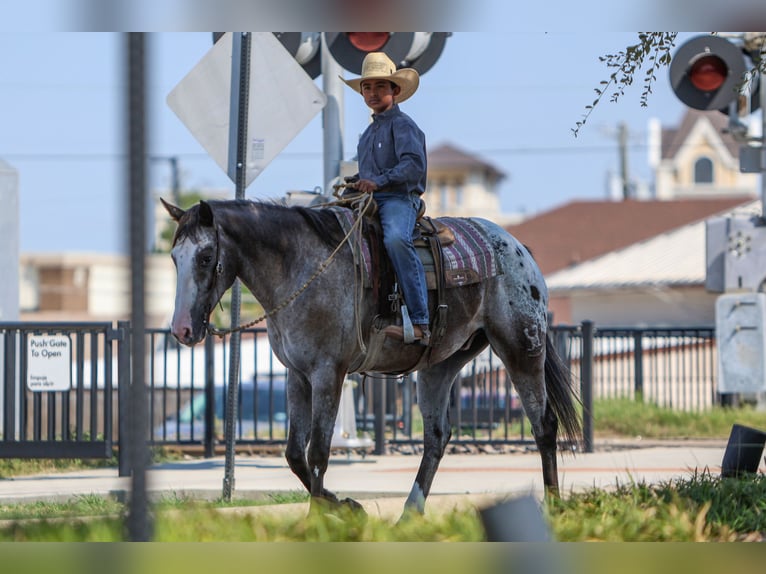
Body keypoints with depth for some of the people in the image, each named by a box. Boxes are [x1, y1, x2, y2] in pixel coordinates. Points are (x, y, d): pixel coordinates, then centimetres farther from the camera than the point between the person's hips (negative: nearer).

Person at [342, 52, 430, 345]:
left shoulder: (402, 124, -4)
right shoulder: (371, 129, 24)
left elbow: (413, 165, -20)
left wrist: (378, 181, -30)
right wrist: (355, 182, 16)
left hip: (398, 199, -10)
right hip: (370, 200, 10)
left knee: (396, 239, -38)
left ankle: (419, 324, -43)